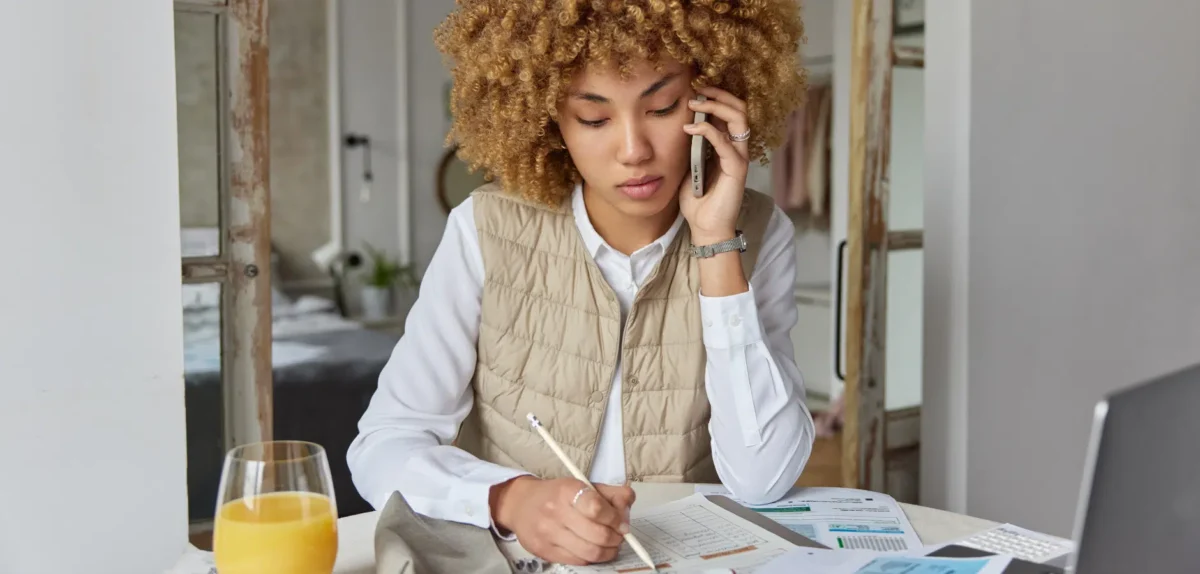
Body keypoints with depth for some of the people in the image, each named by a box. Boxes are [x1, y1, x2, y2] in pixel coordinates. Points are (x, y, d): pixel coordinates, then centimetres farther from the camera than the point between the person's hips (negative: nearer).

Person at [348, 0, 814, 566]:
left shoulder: (756, 234, -6)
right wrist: (510, 498, -29)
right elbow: (385, 444, -11)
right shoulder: (488, 232, -9)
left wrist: (716, 243, -19)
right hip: (504, 557, -1)